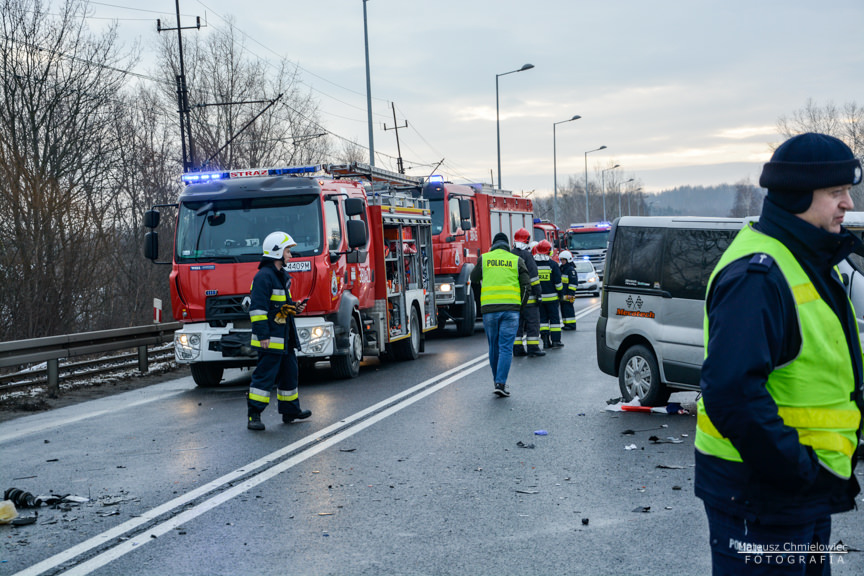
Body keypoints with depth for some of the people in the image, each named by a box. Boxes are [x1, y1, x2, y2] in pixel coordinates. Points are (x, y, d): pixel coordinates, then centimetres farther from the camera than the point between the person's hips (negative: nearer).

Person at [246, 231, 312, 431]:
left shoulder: (282, 276, 18)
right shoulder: (264, 276, -14)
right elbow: (258, 308, -19)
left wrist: (294, 307, 10)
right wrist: (263, 336, -22)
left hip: (285, 338, 10)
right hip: (270, 339, -10)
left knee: (289, 373, 17)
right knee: (264, 376, -9)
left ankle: (291, 411, 29)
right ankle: (254, 416, -6)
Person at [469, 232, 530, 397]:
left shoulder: (484, 259, 8)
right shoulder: (516, 260, 7)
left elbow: (474, 280, 14)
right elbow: (526, 284, 6)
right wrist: (520, 303, 17)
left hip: (489, 309, 1)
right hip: (511, 309, -1)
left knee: (493, 346, 13)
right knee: (506, 347, -1)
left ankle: (497, 380, 21)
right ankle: (501, 383, -11)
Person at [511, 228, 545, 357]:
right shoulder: (526, 255, -10)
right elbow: (533, 275, -15)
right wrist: (538, 293, -12)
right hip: (527, 295, -6)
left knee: (517, 322, 10)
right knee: (532, 322, -2)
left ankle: (517, 348, 9)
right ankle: (533, 348, -4)